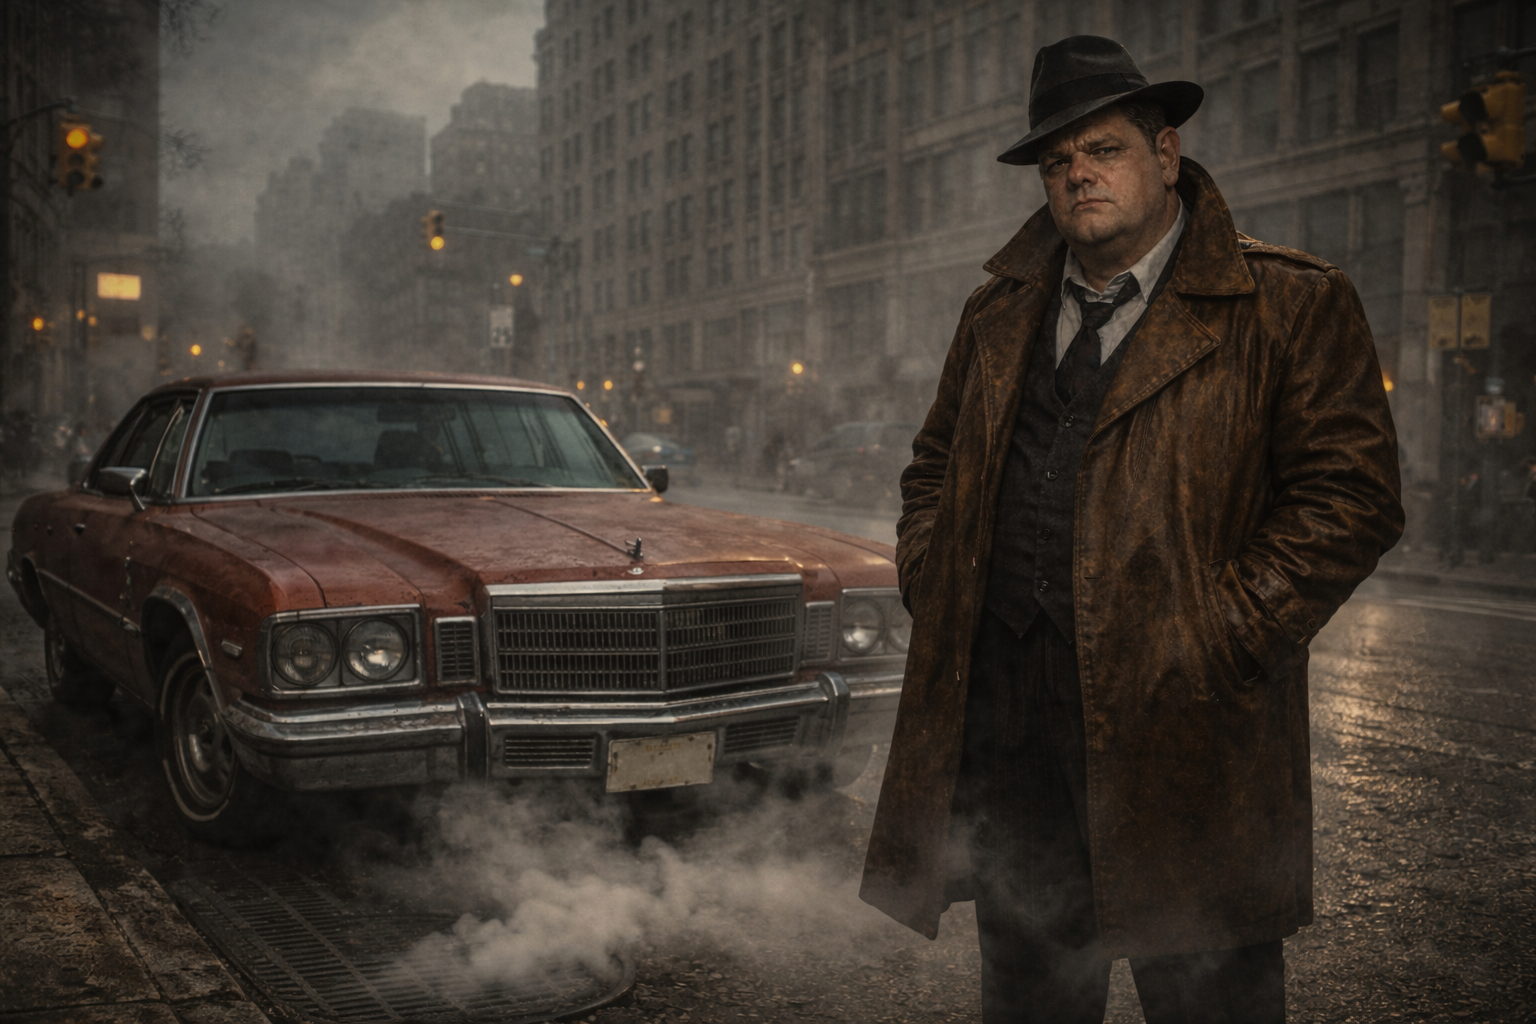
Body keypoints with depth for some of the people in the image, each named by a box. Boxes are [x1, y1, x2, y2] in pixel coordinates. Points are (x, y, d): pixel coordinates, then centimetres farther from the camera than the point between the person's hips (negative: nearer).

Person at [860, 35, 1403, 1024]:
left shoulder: (1291, 306, -2)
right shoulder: (999, 312, 15)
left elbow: (1349, 496, -8)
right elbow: (935, 467, 24)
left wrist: (1211, 639, -14)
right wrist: (932, 590, 7)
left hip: (1181, 728, -4)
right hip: (1000, 714, 5)